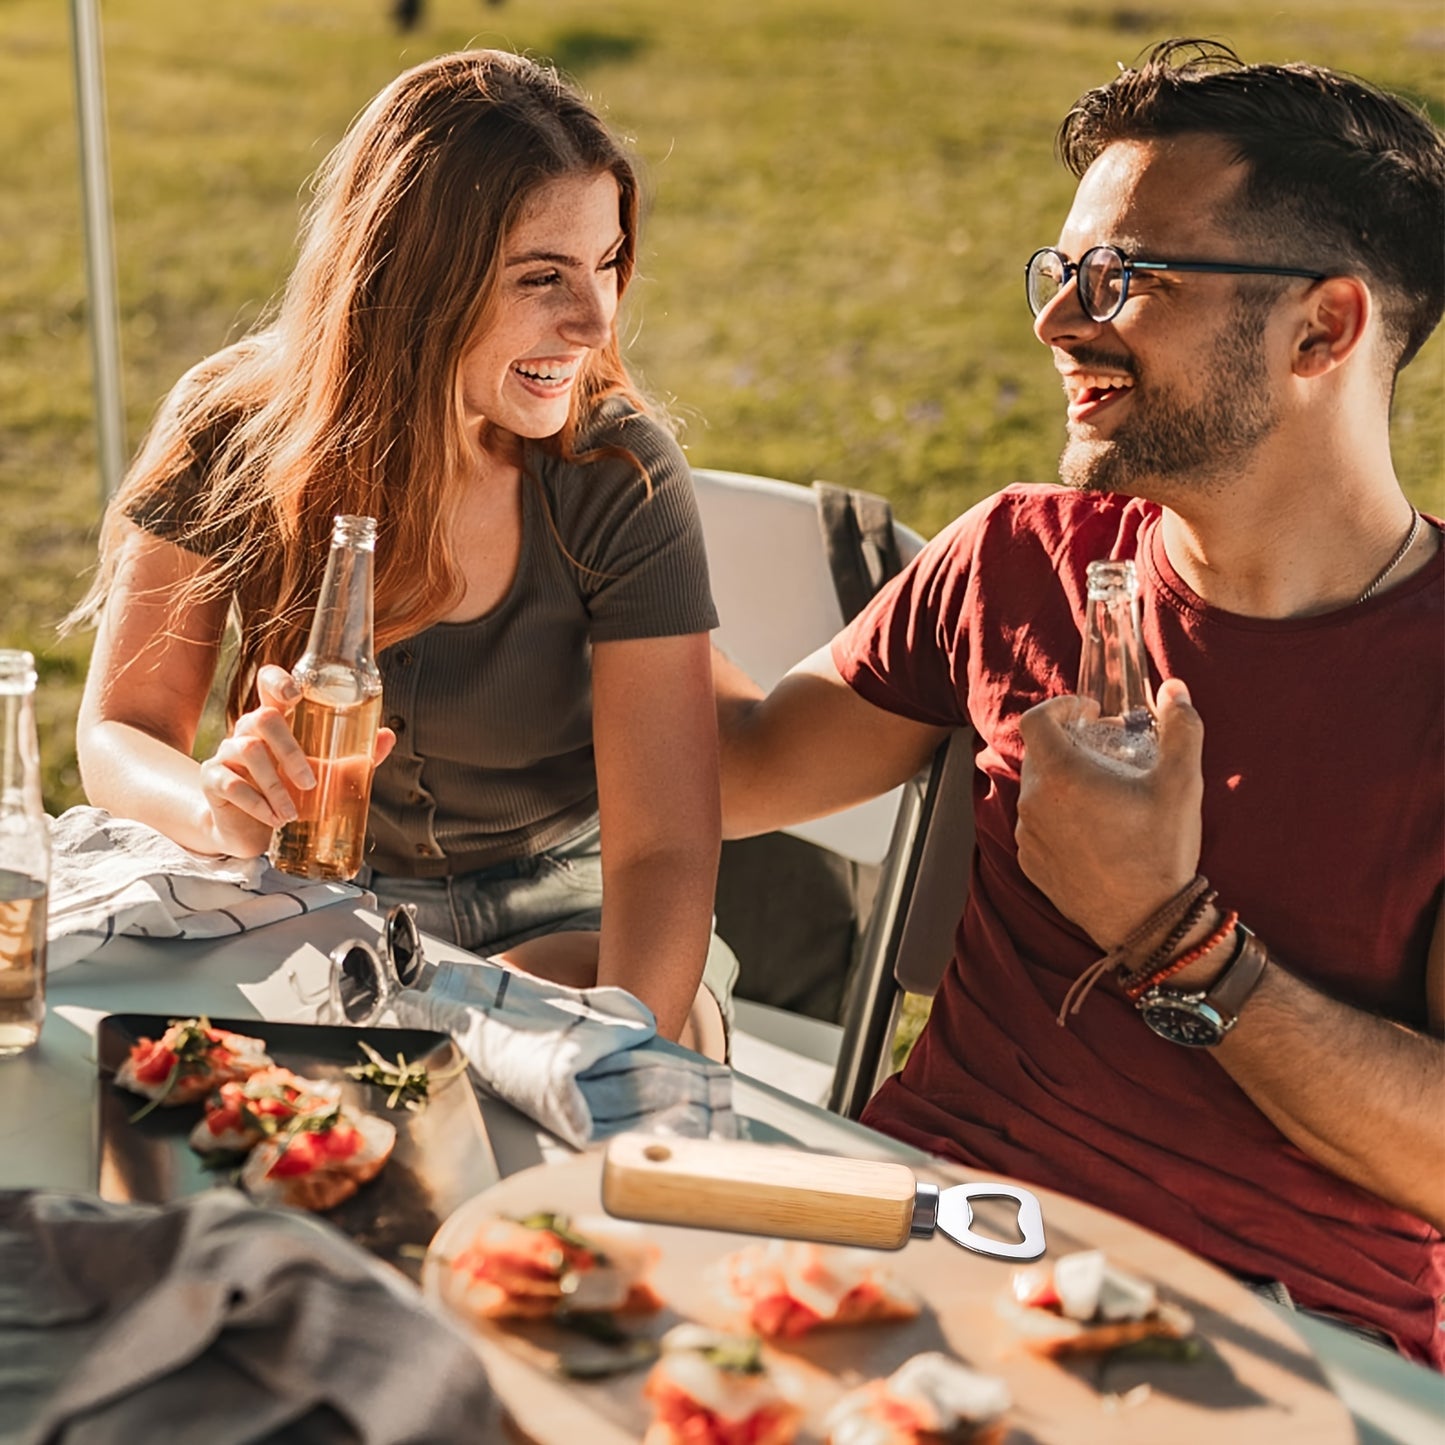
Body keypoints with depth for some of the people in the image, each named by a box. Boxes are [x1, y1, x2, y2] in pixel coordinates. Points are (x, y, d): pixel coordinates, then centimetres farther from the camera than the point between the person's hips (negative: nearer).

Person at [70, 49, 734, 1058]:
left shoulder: (622, 479, -20)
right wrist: (218, 804, -36)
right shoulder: (236, 432, -14)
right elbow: (121, 730, -11)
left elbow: (663, 853, -22)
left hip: (564, 913, -1)